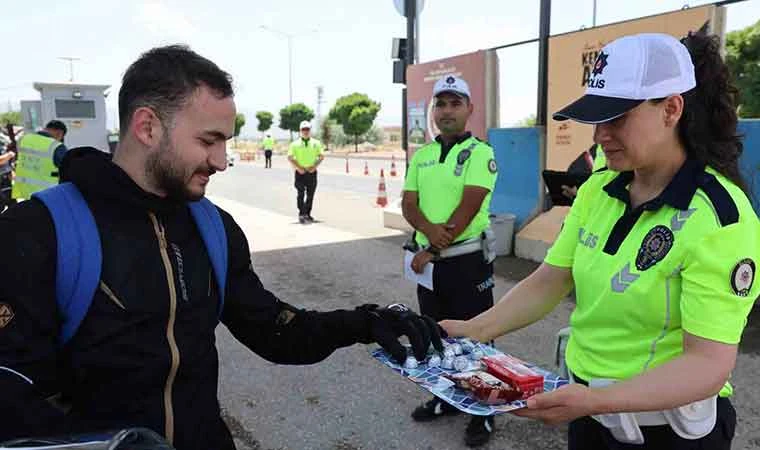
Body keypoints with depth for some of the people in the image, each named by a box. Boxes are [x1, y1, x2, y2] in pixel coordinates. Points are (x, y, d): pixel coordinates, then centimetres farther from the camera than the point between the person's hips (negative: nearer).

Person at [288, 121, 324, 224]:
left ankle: (307, 214, 19)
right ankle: (301, 214, -4)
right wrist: (298, 167, -11)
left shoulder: (316, 143, 7)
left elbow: (321, 156, 7)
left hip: (312, 172, 2)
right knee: (301, 194, -6)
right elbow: (290, 157, 0)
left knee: (310, 195, 7)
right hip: (300, 172, -2)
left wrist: (315, 166, -8)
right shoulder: (295, 144, 2)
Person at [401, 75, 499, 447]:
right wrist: (428, 229, -18)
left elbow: (468, 207, -17)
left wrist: (432, 250, -16)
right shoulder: (421, 156, 10)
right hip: (428, 258, 6)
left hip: (467, 260, -6)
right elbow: (409, 204, 4)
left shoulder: (480, 152, -8)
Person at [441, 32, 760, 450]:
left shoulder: (719, 219, -22)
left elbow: (709, 362, -25)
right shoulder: (597, 190, -3)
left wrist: (597, 401, -38)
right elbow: (548, 281, -4)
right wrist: (475, 329, -17)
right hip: (586, 404, 6)